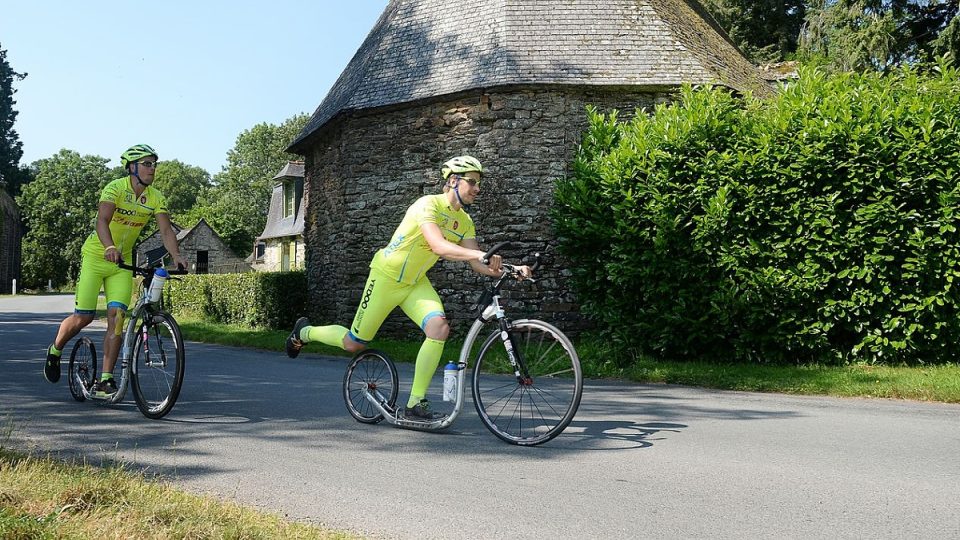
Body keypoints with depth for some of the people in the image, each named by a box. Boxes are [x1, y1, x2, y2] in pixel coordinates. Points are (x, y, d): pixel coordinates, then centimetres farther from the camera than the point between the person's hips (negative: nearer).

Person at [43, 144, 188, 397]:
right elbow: (102, 220, -34)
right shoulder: (116, 188, -19)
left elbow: (166, 230, -14)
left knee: (116, 316, -10)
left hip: (123, 261, 4)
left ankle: (105, 379, -6)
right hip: (96, 255, -4)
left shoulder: (156, 197, -5)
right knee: (83, 317, -3)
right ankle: (54, 351, 29)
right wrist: (109, 247, -52)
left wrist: (177, 256, -32)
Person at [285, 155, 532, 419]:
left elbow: (477, 264, -5)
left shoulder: (464, 221, -1)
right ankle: (304, 332, 35)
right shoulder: (428, 205, -24)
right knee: (354, 344, 3)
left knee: (439, 327, -21)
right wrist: (482, 254, -50)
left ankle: (416, 404, -13)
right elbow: (438, 246, -40)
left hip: (416, 283, 6)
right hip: (387, 276, -6)